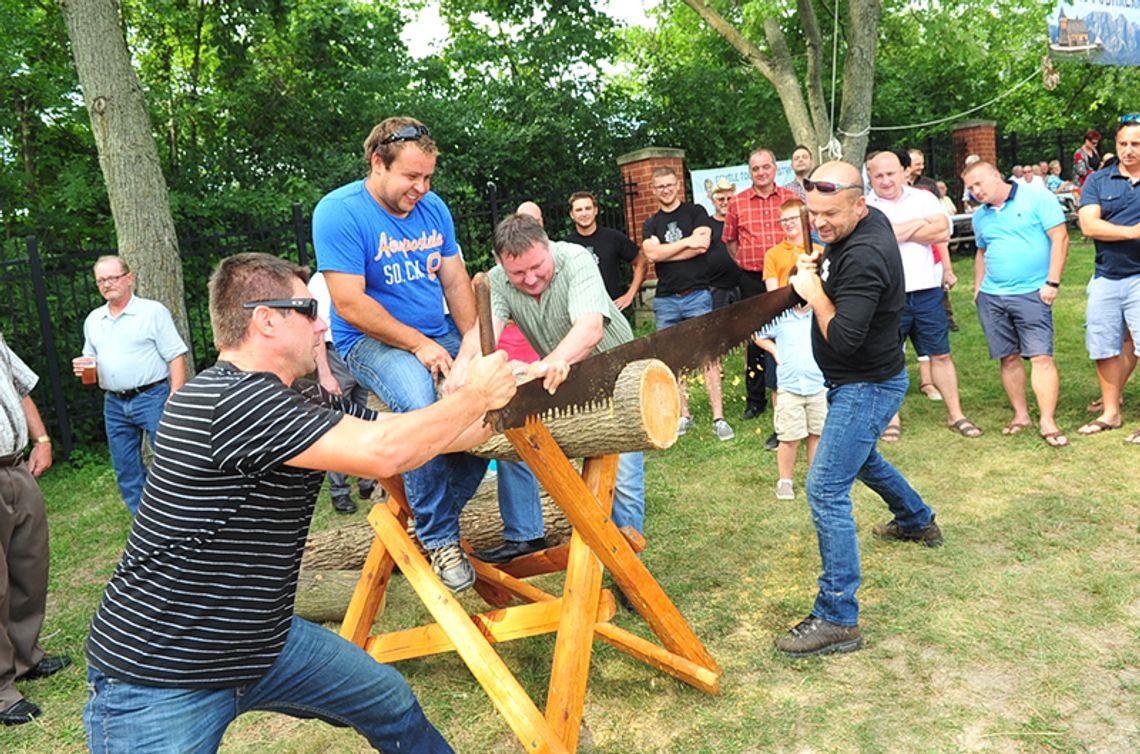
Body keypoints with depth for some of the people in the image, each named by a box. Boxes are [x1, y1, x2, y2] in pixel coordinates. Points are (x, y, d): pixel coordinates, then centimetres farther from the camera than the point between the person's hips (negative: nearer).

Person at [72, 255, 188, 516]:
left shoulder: (153, 312, -4)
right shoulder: (93, 320, 14)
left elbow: (176, 357, -8)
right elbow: (92, 360, 24)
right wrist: (82, 367, -1)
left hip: (151, 397, -6)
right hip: (114, 404, 6)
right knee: (126, 472, 11)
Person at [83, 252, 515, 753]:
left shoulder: (303, 399, 1)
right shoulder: (230, 400, -27)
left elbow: (398, 429, 7)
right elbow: (384, 452, -31)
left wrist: (502, 399, 6)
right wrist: (474, 396, -17)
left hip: (263, 644, 9)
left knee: (392, 703, 18)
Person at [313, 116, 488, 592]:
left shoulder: (433, 209, 7)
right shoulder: (338, 212, -12)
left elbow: (456, 282, 9)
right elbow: (350, 304, -17)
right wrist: (419, 345, -18)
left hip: (439, 334, 7)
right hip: (370, 341, -6)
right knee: (419, 400, -36)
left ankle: (438, 512, -1)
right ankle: (439, 538, -18)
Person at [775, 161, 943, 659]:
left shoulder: (865, 257, -29)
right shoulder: (869, 222, 1)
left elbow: (843, 339, -32)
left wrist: (814, 292, -19)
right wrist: (815, 268, 5)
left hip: (867, 387, -11)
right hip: (856, 381, 11)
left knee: (826, 491, -14)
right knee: (861, 459, 32)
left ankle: (837, 620, -9)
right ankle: (917, 521, 58)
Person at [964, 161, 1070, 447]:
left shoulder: (1037, 199, -3)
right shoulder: (980, 216, 14)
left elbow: (1060, 238, -7)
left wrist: (1052, 282, -12)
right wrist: (977, 288, 13)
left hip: (1031, 293, -5)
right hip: (991, 297, 5)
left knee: (1041, 358, -10)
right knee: (1008, 358, 8)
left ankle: (1048, 422, -7)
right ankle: (1021, 415, 19)